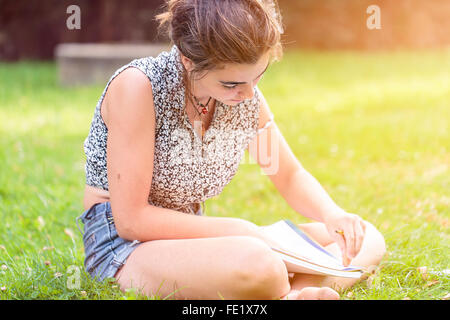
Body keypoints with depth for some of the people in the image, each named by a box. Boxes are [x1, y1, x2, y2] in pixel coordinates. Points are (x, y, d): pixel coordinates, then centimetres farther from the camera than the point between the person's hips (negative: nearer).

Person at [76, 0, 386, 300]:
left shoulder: (246, 96, -2)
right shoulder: (137, 86, -21)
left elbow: (290, 175, 12)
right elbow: (130, 219, -22)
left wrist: (331, 214, -10)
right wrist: (240, 231, -20)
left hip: (192, 237, 7)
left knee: (367, 239, -4)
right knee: (255, 263, -40)